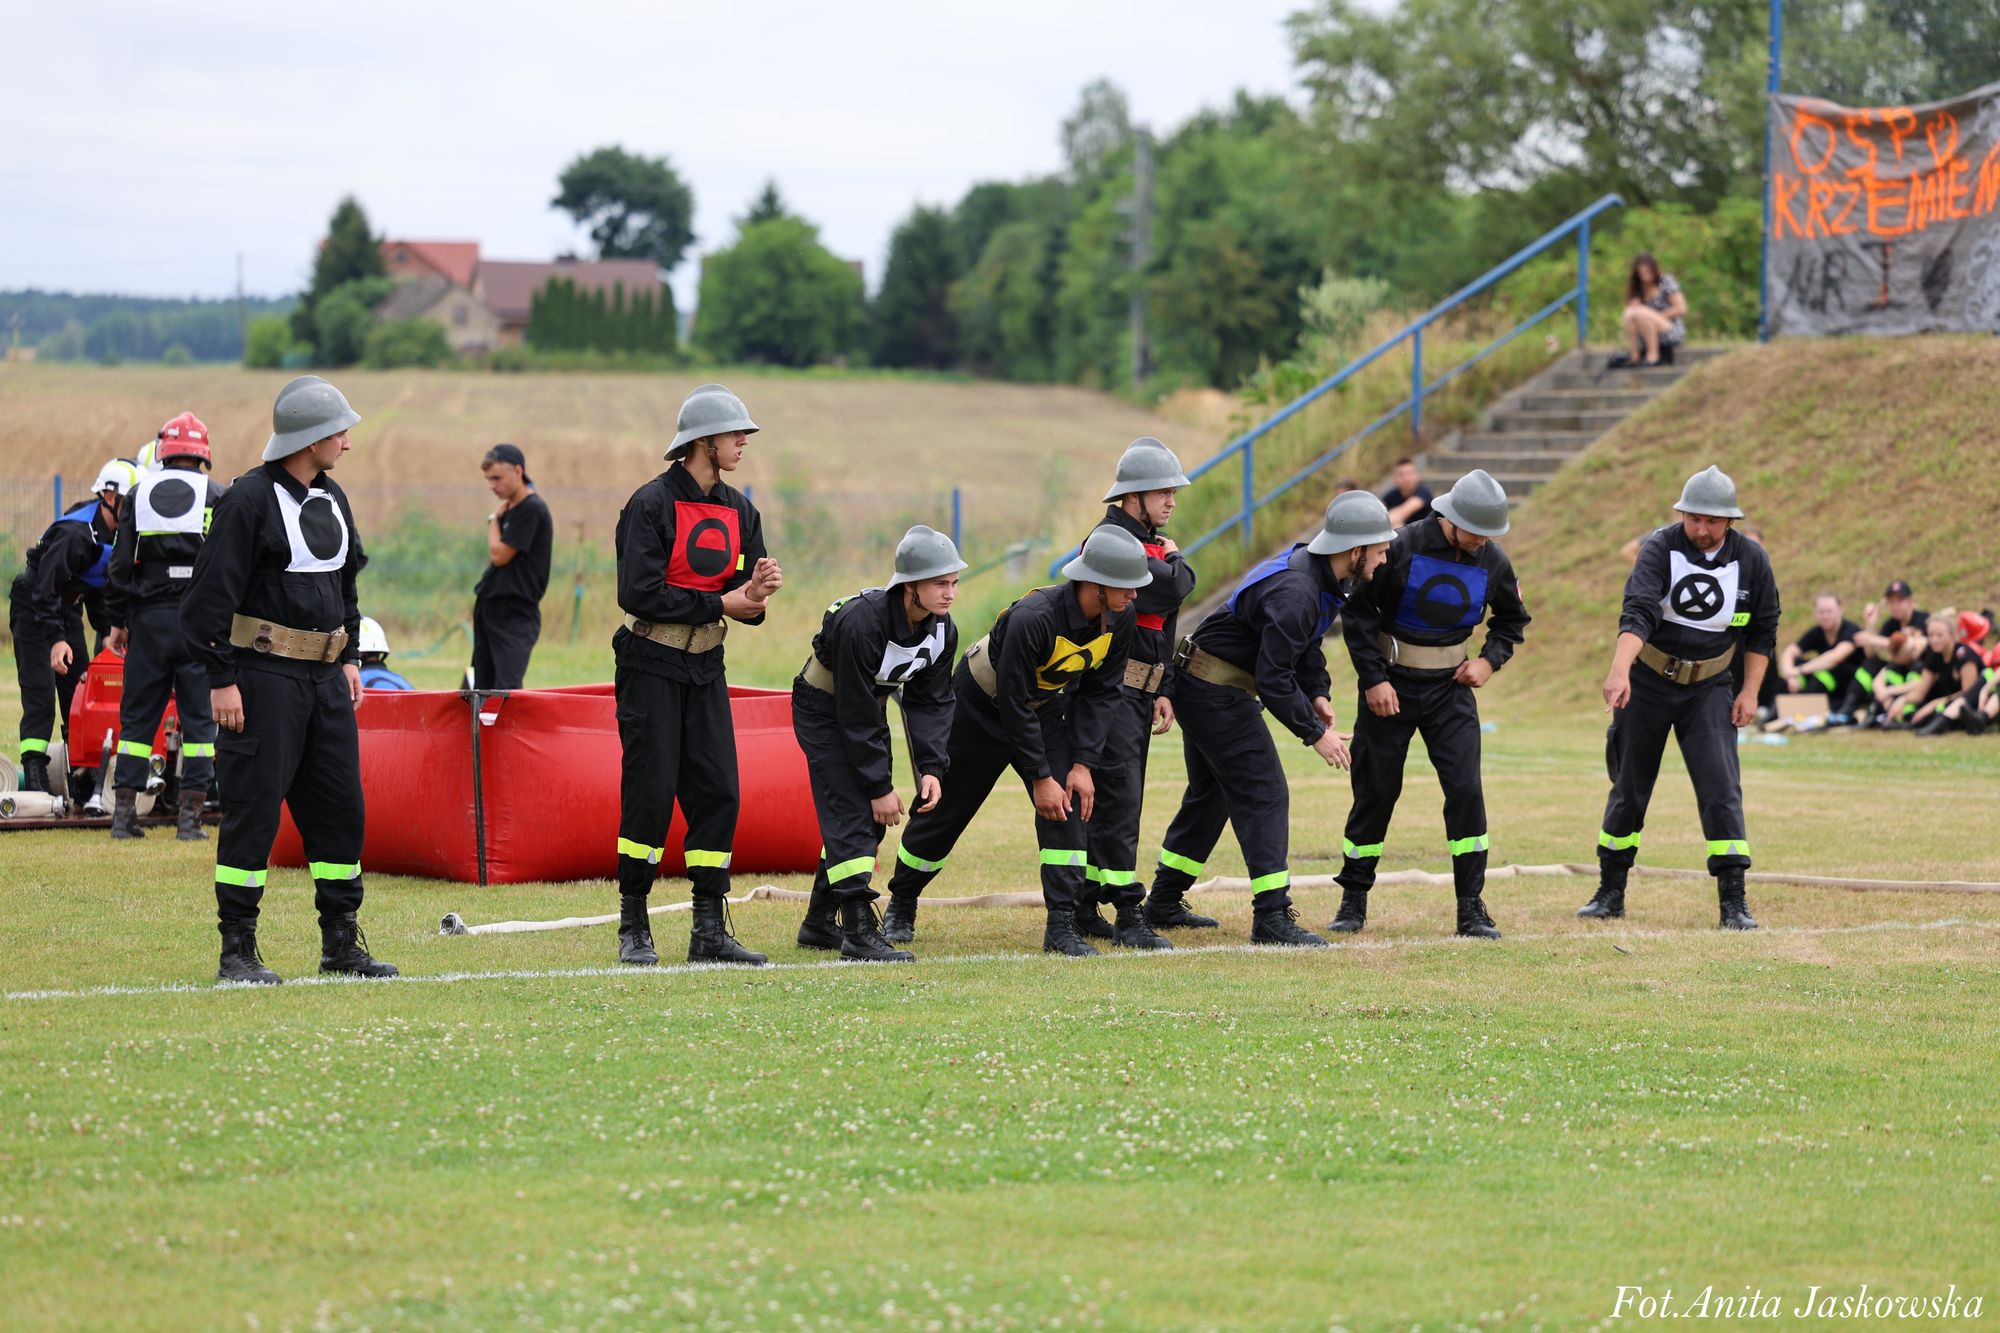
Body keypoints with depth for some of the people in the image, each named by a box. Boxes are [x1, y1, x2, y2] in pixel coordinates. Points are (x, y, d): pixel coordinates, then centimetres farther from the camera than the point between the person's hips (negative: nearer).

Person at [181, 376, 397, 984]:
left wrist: (350, 658, 19)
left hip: (326, 681, 8)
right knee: (253, 811, -6)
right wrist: (222, 681, -16)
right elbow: (212, 595, -13)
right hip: (265, 677, -8)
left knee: (341, 807, 8)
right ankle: (236, 951, -1)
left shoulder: (331, 499, 13)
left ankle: (341, 943, 18)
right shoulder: (250, 499, -11)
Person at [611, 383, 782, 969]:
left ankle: (709, 931, 6)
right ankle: (633, 930, 3)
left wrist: (755, 591, -16)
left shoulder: (738, 510, 9)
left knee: (718, 791, 1)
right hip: (651, 664, -6)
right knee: (651, 791, -6)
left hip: (706, 668, 6)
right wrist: (720, 603, -17)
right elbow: (639, 594, -20)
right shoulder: (652, 504, -12)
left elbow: (742, 600, 8)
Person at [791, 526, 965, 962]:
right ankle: (860, 933, -20)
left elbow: (930, 702, -3)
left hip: (869, 708, 8)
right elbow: (856, 715, -29)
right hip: (823, 710, -8)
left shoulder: (942, 631, -13)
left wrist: (931, 767, -17)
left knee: (871, 820, 10)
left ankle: (819, 924, 22)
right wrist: (880, 786, -26)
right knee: (852, 814, -17)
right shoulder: (863, 622, -34)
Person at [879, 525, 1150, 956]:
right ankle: (901, 905, 30)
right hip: (983, 709, -5)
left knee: (1067, 807, -13)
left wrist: (1084, 763, -14)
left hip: (1047, 711, 5)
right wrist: (1040, 777, -25)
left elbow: (1101, 691, -7)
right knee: (946, 810, 8)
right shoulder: (1033, 619, -38)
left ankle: (1061, 925, -12)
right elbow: (1013, 703, -30)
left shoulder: (1121, 617, -18)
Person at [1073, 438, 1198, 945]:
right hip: (1109, 688, -9)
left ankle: (1085, 907, 16)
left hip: (1139, 691, 9)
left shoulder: (1151, 543, 17)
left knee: (1112, 800, 10)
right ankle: (1127, 912, -13)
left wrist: (1163, 692, 14)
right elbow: (1170, 590, -26)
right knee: (1117, 796, -11)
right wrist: (1178, 563, -2)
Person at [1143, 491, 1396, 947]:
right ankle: (1272, 916, -14)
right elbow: (1273, 678, -29)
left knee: (1212, 794, 19)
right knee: (1265, 794, -11)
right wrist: (1314, 733, -22)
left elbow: (1304, 642, 17)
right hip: (1214, 692, -11)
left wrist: (1318, 692, 3)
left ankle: (1163, 902, 28)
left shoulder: (1318, 575, 3)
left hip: (1202, 688, 11)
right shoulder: (1295, 593, -29)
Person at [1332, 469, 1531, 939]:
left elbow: (1512, 619, 15)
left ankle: (1471, 908, -4)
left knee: (1465, 788, -9)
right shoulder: (1402, 548, -16)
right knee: (1376, 790, 4)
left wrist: (1490, 660, -2)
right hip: (1391, 684, -2)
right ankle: (1354, 900, 19)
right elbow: (1359, 611, -9)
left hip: (1451, 685, 2)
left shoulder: (1493, 562, -4)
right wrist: (1373, 679, -13)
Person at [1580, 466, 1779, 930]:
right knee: (1629, 788, 9)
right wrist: (1619, 672, -45)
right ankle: (1611, 892, 24)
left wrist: (1750, 692, -3)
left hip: (1708, 687, 1)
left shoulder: (1751, 560, -8)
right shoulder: (1661, 548, -16)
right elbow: (1638, 612, -31)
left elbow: (1763, 630, 5)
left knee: (1721, 789, -12)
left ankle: (1733, 903, -11)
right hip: (1648, 682, -1)